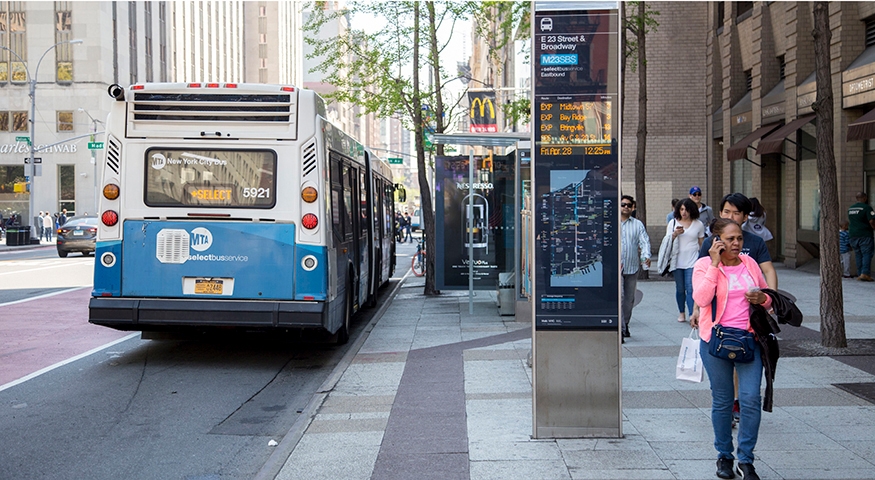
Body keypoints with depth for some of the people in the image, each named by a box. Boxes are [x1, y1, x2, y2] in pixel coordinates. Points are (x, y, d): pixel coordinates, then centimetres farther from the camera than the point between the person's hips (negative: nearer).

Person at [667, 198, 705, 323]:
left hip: (692, 261, -2)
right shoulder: (673, 223, 6)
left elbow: (701, 243, 13)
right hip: (677, 261, 2)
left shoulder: (698, 224, 5)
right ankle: (681, 313, 23)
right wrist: (675, 234, -14)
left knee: (690, 289, -12)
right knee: (680, 289, 8)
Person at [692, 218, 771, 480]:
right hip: (716, 340, -3)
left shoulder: (749, 263, 9)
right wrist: (715, 264, -19)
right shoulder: (704, 265, -3)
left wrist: (762, 298, -5)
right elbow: (701, 299, -20)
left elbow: (768, 298, 19)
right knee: (722, 401, 7)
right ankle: (724, 456, 23)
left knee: (751, 398, -6)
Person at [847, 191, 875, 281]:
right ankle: (865, 273, -16)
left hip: (853, 235, 6)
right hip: (865, 235, -6)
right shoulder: (867, 207, -10)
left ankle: (860, 274, 8)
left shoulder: (850, 208, 14)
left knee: (858, 254, 9)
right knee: (867, 254, -5)